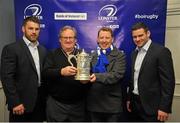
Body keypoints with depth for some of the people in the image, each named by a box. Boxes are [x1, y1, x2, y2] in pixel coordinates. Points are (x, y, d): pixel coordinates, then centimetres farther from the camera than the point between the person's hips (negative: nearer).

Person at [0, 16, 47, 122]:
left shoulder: (42, 50, 9)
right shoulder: (11, 49, -10)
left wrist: (45, 97, 7)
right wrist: (15, 103, -17)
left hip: (40, 100, 6)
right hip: (21, 102, -5)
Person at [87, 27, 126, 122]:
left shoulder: (119, 55, -4)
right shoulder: (93, 55, 10)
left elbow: (117, 75, -17)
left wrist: (97, 76, -29)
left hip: (112, 104, -3)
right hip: (94, 103, 4)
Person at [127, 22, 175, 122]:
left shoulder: (161, 51, -12)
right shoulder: (134, 53, 10)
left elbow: (168, 81, -16)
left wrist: (164, 107, -18)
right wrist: (129, 98, 15)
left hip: (151, 105, -7)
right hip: (135, 102, 7)